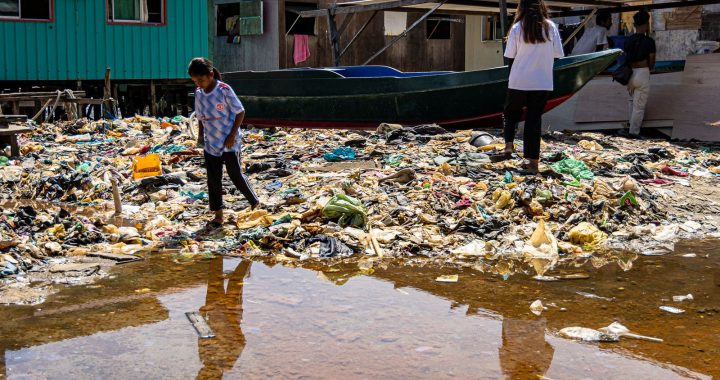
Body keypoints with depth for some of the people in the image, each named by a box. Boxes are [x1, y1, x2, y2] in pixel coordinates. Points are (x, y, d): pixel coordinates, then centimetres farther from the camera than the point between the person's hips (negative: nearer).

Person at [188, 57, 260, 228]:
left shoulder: (224, 90, -16)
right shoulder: (199, 94, 1)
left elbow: (240, 112, -11)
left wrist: (232, 135, -13)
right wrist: (201, 135, 5)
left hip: (229, 142, -5)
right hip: (210, 143, 5)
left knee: (235, 174, 2)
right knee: (213, 179, 5)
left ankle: (254, 201, 26)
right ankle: (218, 215, 13)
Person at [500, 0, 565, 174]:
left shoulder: (517, 28, -6)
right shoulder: (551, 27, -2)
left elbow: (510, 56, -6)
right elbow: (558, 54, 1)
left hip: (519, 81, -1)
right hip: (543, 82, 1)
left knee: (511, 112, 23)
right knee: (534, 118, 6)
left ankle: (509, 143, 7)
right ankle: (533, 161, 3)